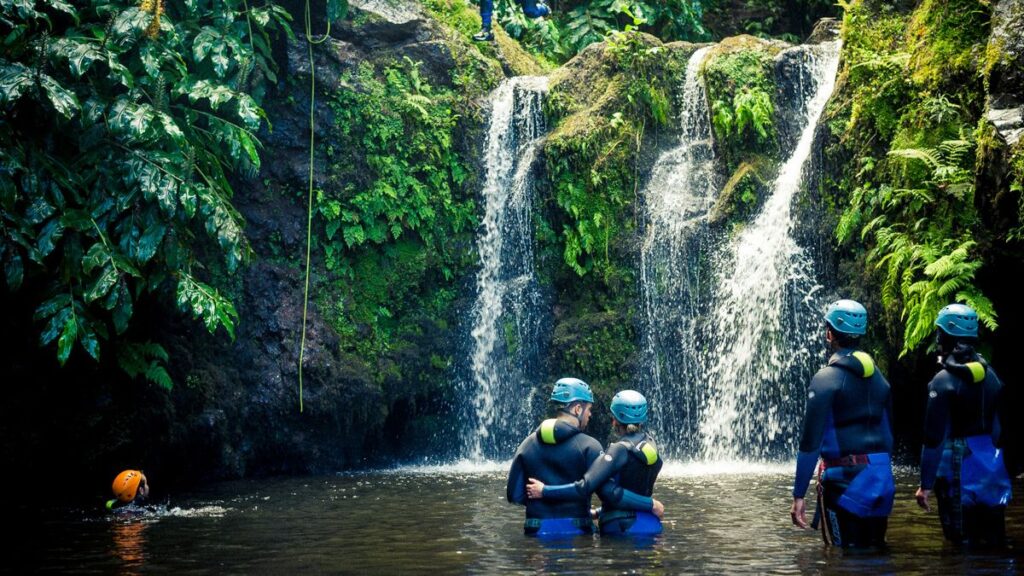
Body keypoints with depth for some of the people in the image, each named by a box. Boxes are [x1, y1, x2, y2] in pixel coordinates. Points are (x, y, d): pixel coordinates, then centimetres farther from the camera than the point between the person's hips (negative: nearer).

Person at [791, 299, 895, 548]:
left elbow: (810, 442, -14)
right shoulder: (878, 378, 11)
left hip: (844, 480, -6)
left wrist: (799, 495, -12)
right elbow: (888, 436, 16)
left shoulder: (826, 378, -10)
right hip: (881, 478, 6)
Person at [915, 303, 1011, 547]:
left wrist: (926, 484, -12)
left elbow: (935, 437, -16)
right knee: (992, 542, 11)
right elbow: (996, 426, 13)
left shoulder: (944, 381, -14)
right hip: (991, 469, 6)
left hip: (960, 473, -6)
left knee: (963, 545, -1)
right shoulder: (989, 374, 7)